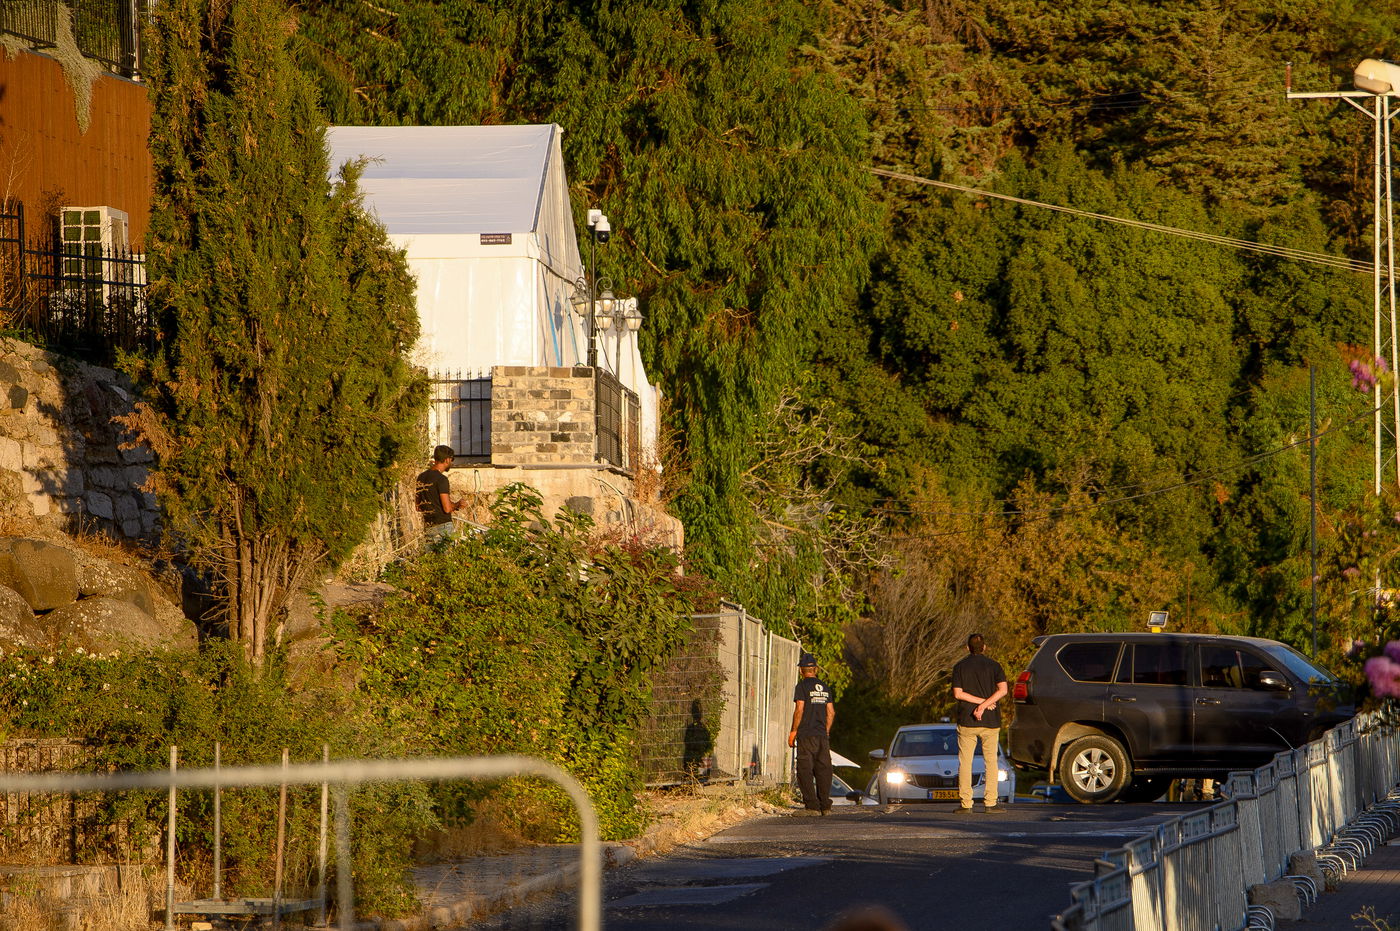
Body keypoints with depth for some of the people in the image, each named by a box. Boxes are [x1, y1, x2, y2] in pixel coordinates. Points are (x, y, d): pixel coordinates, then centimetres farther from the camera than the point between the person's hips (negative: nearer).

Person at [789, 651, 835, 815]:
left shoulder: (802, 686, -6)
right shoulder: (825, 687, 12)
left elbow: (799, 710, -13)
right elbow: (831, 712, 13)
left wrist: (793, 731, -6)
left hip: (806, 735, -6)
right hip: (823, 736, 6)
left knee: (805, 771, -4)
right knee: (823, 770, 9)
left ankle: (812, 805, -10)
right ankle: (825, 805, 9)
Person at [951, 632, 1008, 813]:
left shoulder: (960, 667, 3)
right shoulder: (993, 665, 2)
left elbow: (958, 693, -7)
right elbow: (1003, 690, -12)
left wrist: (980, 702, -7)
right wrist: (984, 705, -15)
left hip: (967, 722, 0)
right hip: (990, 722, 0)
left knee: (965, 763, 3)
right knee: (990, 761, 6)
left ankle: (965, 803, -2)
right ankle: (990, 803, 0)